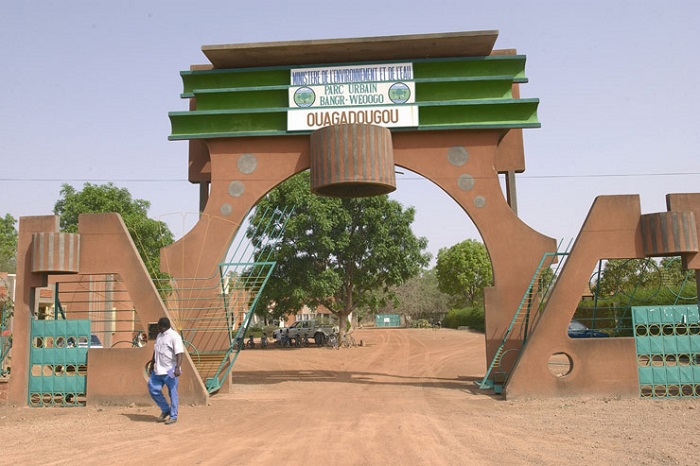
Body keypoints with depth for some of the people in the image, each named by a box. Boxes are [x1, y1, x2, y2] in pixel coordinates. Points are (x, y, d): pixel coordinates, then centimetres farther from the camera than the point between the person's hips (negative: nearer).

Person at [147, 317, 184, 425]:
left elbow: (179, 353, -22)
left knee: (172, 393, 0)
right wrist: (152, 364, 25)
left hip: (170, 371, -8)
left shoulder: (174, 336, -15)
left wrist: (177, 368, -30)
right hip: (158, 370, 9)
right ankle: (165, 410, 24)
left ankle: (173, 416, 12)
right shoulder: (159, 335, 12)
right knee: (153, 389, 7)